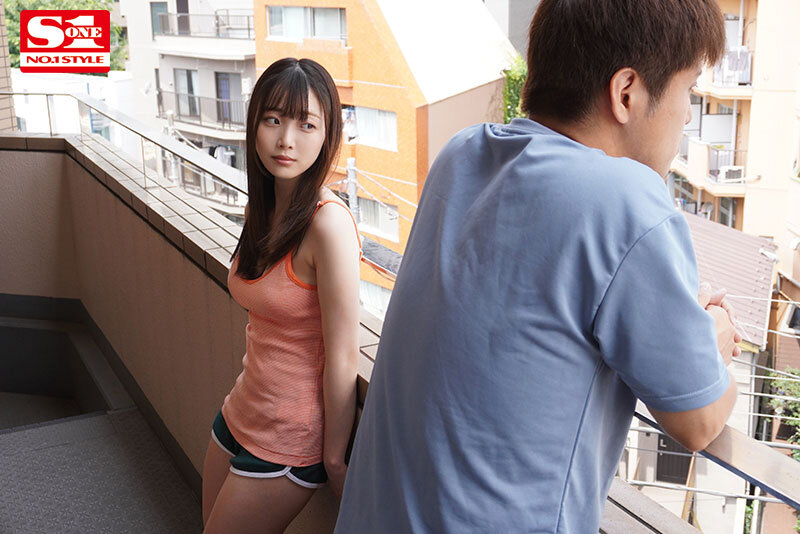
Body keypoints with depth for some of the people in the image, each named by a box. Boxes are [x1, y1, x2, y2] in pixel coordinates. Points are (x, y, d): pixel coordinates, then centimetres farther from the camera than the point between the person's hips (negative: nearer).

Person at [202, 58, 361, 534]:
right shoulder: (263, 208, 0)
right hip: (242, 412, 8)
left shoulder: (328, 223, -25)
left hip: (288, 441, -7)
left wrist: (334, 459, -14)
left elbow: (343, 357, -21)